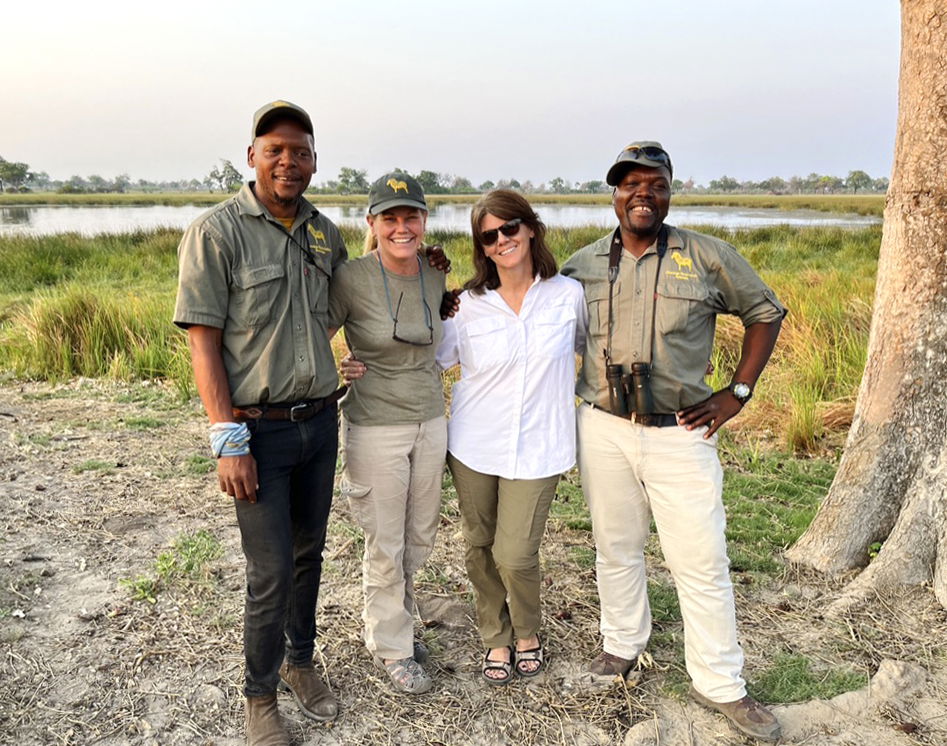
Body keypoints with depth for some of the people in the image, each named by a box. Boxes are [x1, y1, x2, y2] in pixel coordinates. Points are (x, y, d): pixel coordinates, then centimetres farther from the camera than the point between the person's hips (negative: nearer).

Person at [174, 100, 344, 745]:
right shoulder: (217, 231, -10)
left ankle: (301, 660, 39)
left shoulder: (324, 232, 7)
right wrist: (228, 439, -16)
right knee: (271, 572, 1)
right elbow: (203, 340, -12)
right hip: (259, 429, -5)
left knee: (308, 553, 17)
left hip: (320, 421, 5)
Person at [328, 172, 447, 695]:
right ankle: (391, 648, 29)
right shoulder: (351, 279, -15)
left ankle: (393, 621, 42)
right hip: (376, 429, -5)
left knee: (419, 539, 18)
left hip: (430, 422, 6)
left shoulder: (435, 278, 1)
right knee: (386, 548, 7)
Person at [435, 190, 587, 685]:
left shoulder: (568, 295, -3)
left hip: (537, 449, -2)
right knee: (480, 549, 12)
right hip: (474, 446, 2)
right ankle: (496, 638, 36)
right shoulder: (469, 305, -2)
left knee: (515, 555, -3)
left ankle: (527, 633, 29)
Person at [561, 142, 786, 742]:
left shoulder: (709, 257, -3)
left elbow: (766, 312, 6)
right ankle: (624, 643, 38)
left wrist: (738, 393, -1)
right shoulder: (583, 265, 4)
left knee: (702, 561, 2)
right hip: (604, 428, 2)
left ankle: (720, 683, 19)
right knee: (616, 548, 16)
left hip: (680, 432, -2)